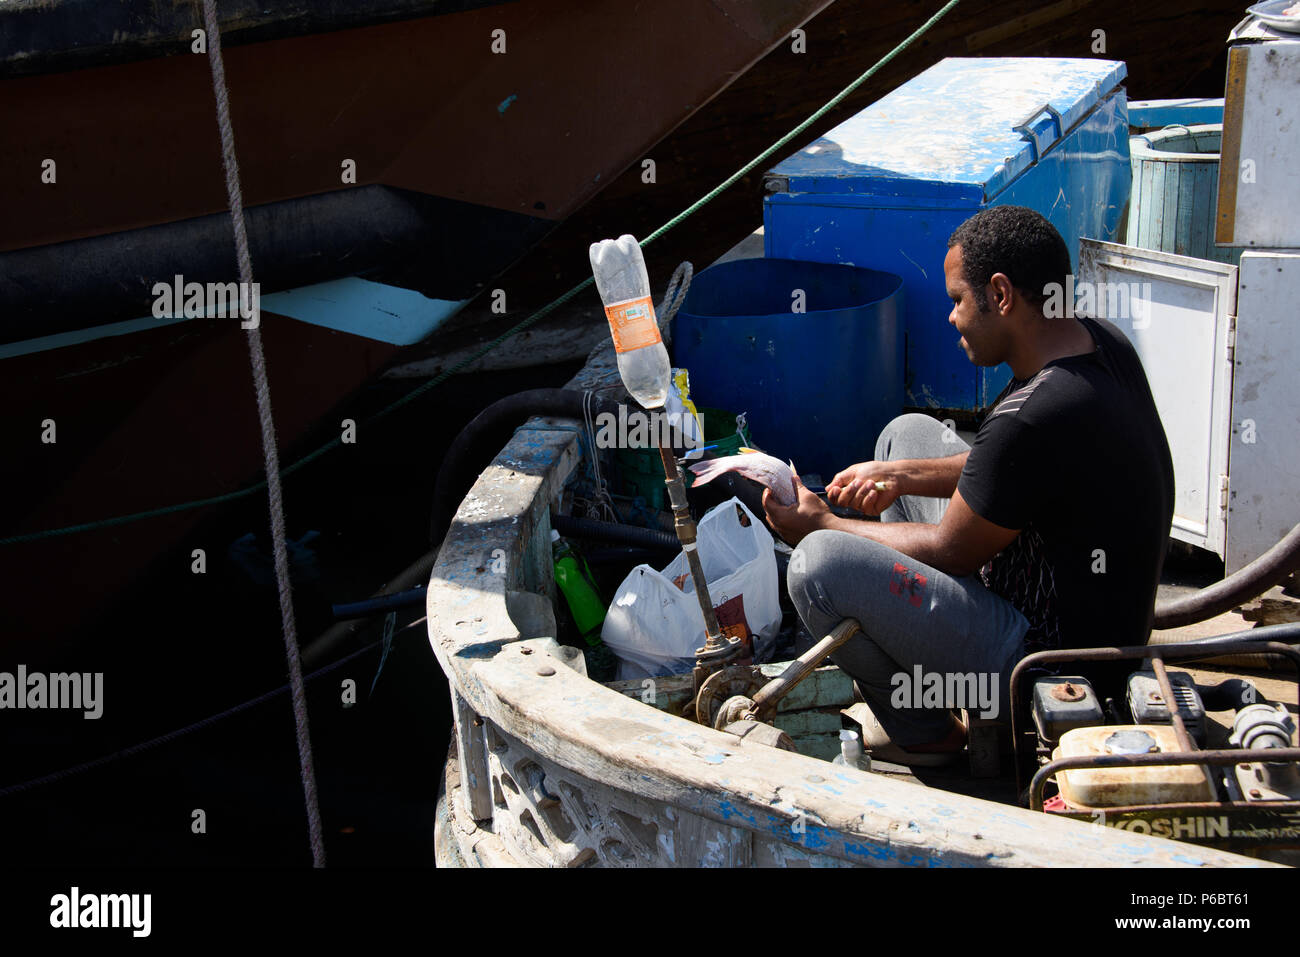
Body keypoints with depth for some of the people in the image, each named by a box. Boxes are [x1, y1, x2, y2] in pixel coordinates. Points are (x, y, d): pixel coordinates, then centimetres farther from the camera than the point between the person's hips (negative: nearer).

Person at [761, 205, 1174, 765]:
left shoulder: (1032, 419, -31)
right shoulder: (1104, 342, -2)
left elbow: (950, 551, -18)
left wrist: (819, 524, -5)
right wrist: (905, 475, 5)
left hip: (1051, 668, -10)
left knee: (819, 565, -23)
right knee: (908, 433, 18)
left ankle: (921, 732, 5)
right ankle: (911, 661, 23)